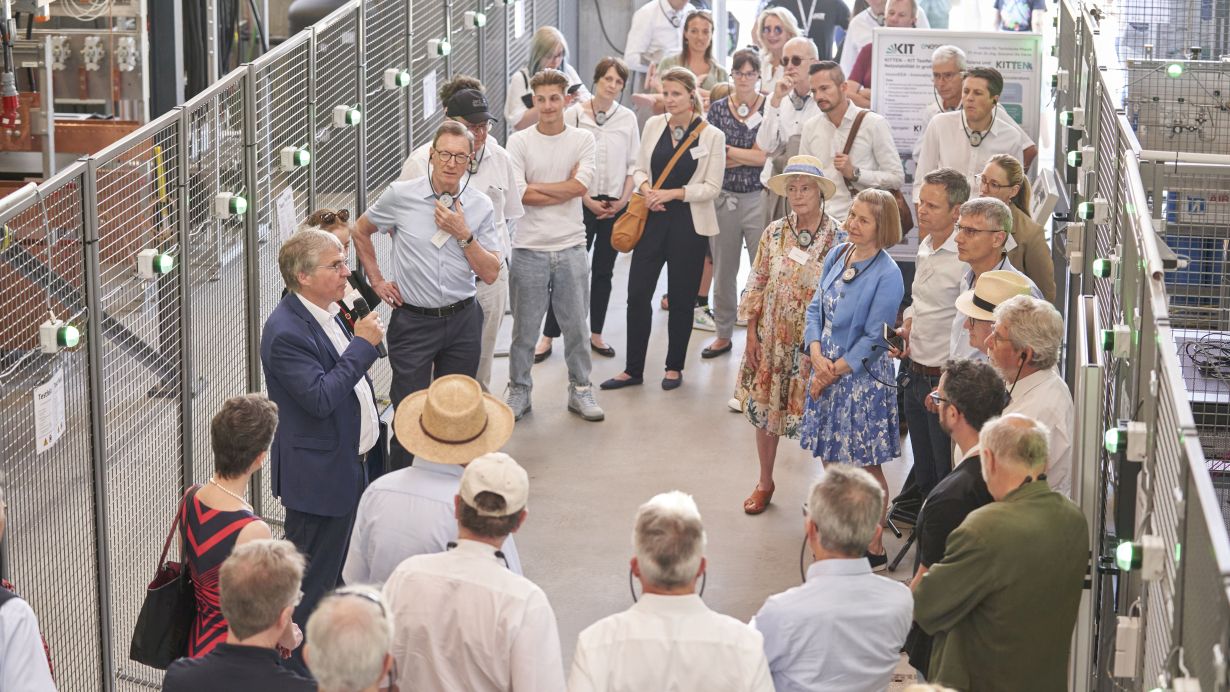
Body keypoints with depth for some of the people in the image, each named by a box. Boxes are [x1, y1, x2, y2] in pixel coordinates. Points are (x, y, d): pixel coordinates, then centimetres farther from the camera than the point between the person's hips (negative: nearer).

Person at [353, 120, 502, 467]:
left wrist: (464, 234, -14)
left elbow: (490, 274, -2)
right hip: (413, 319, -2)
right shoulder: (400, 195, -6)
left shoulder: (480, 206, 0)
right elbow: (361, 231, 13)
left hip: (463, 321, 2)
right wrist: (376, 279, 8)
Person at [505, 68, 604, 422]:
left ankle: (580, 390, 23)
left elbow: (580, 186, -12)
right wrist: (564, 189, -10)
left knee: (576, 325, 10)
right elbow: (519, 194, -12)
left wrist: (536, 187, -10)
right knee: (524, 327, 7)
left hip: (571, 248, 1)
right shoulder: (519, 142, -1)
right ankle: (519, 391, 20)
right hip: (529, 249, -1)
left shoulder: (582, 140, 3)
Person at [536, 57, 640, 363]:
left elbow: (633, 166, 7)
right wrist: (588, 201, -8)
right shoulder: (574, 115, -4)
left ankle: (596, 334, 21)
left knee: (604, 271, 10)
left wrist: (622, 201, -4)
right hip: (582, 203, -3)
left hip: (615, 206, 3)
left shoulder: (628, 119, 4)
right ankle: (548, 336, 2)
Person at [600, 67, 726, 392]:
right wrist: (646, 187, -11)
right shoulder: (653, 125, 4)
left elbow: (712, 187, -7)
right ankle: (633, 369, 11)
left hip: (689, 224, -3)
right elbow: (639, 168, 11)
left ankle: (674, 367, 22)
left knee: (681, 298, 7)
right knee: (638, 294, 1)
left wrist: (672, 193, -16)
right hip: (652, 219, 3)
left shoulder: (712, 136, -6)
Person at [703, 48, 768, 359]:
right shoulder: (718, 108, 7)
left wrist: (729, 151, -8)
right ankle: (723, 334, 20)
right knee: (723, 271, 9)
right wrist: (751, 156, -10)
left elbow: (770, 155, -9)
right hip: (724, 198, 3)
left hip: (759, 198, -2)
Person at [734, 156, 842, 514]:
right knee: (764, 408, 13)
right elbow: (756, 287, 4)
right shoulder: (774, 233, 0)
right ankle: (765, 483, 32)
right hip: (773, 340, 3)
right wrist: (752, 335, 1)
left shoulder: (839, 238, -9)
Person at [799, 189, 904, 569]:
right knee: (830, 460, 16)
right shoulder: (837, 255, 4)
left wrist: (835, 371, -13)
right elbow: (816, 308, 7)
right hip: (825, 371, 7)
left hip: (862, 377, -7)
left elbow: (874, 339, -16)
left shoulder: (887, 275, -16)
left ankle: (874, 548, 13)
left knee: (865, 466, 2)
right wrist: (817, 355, -8)